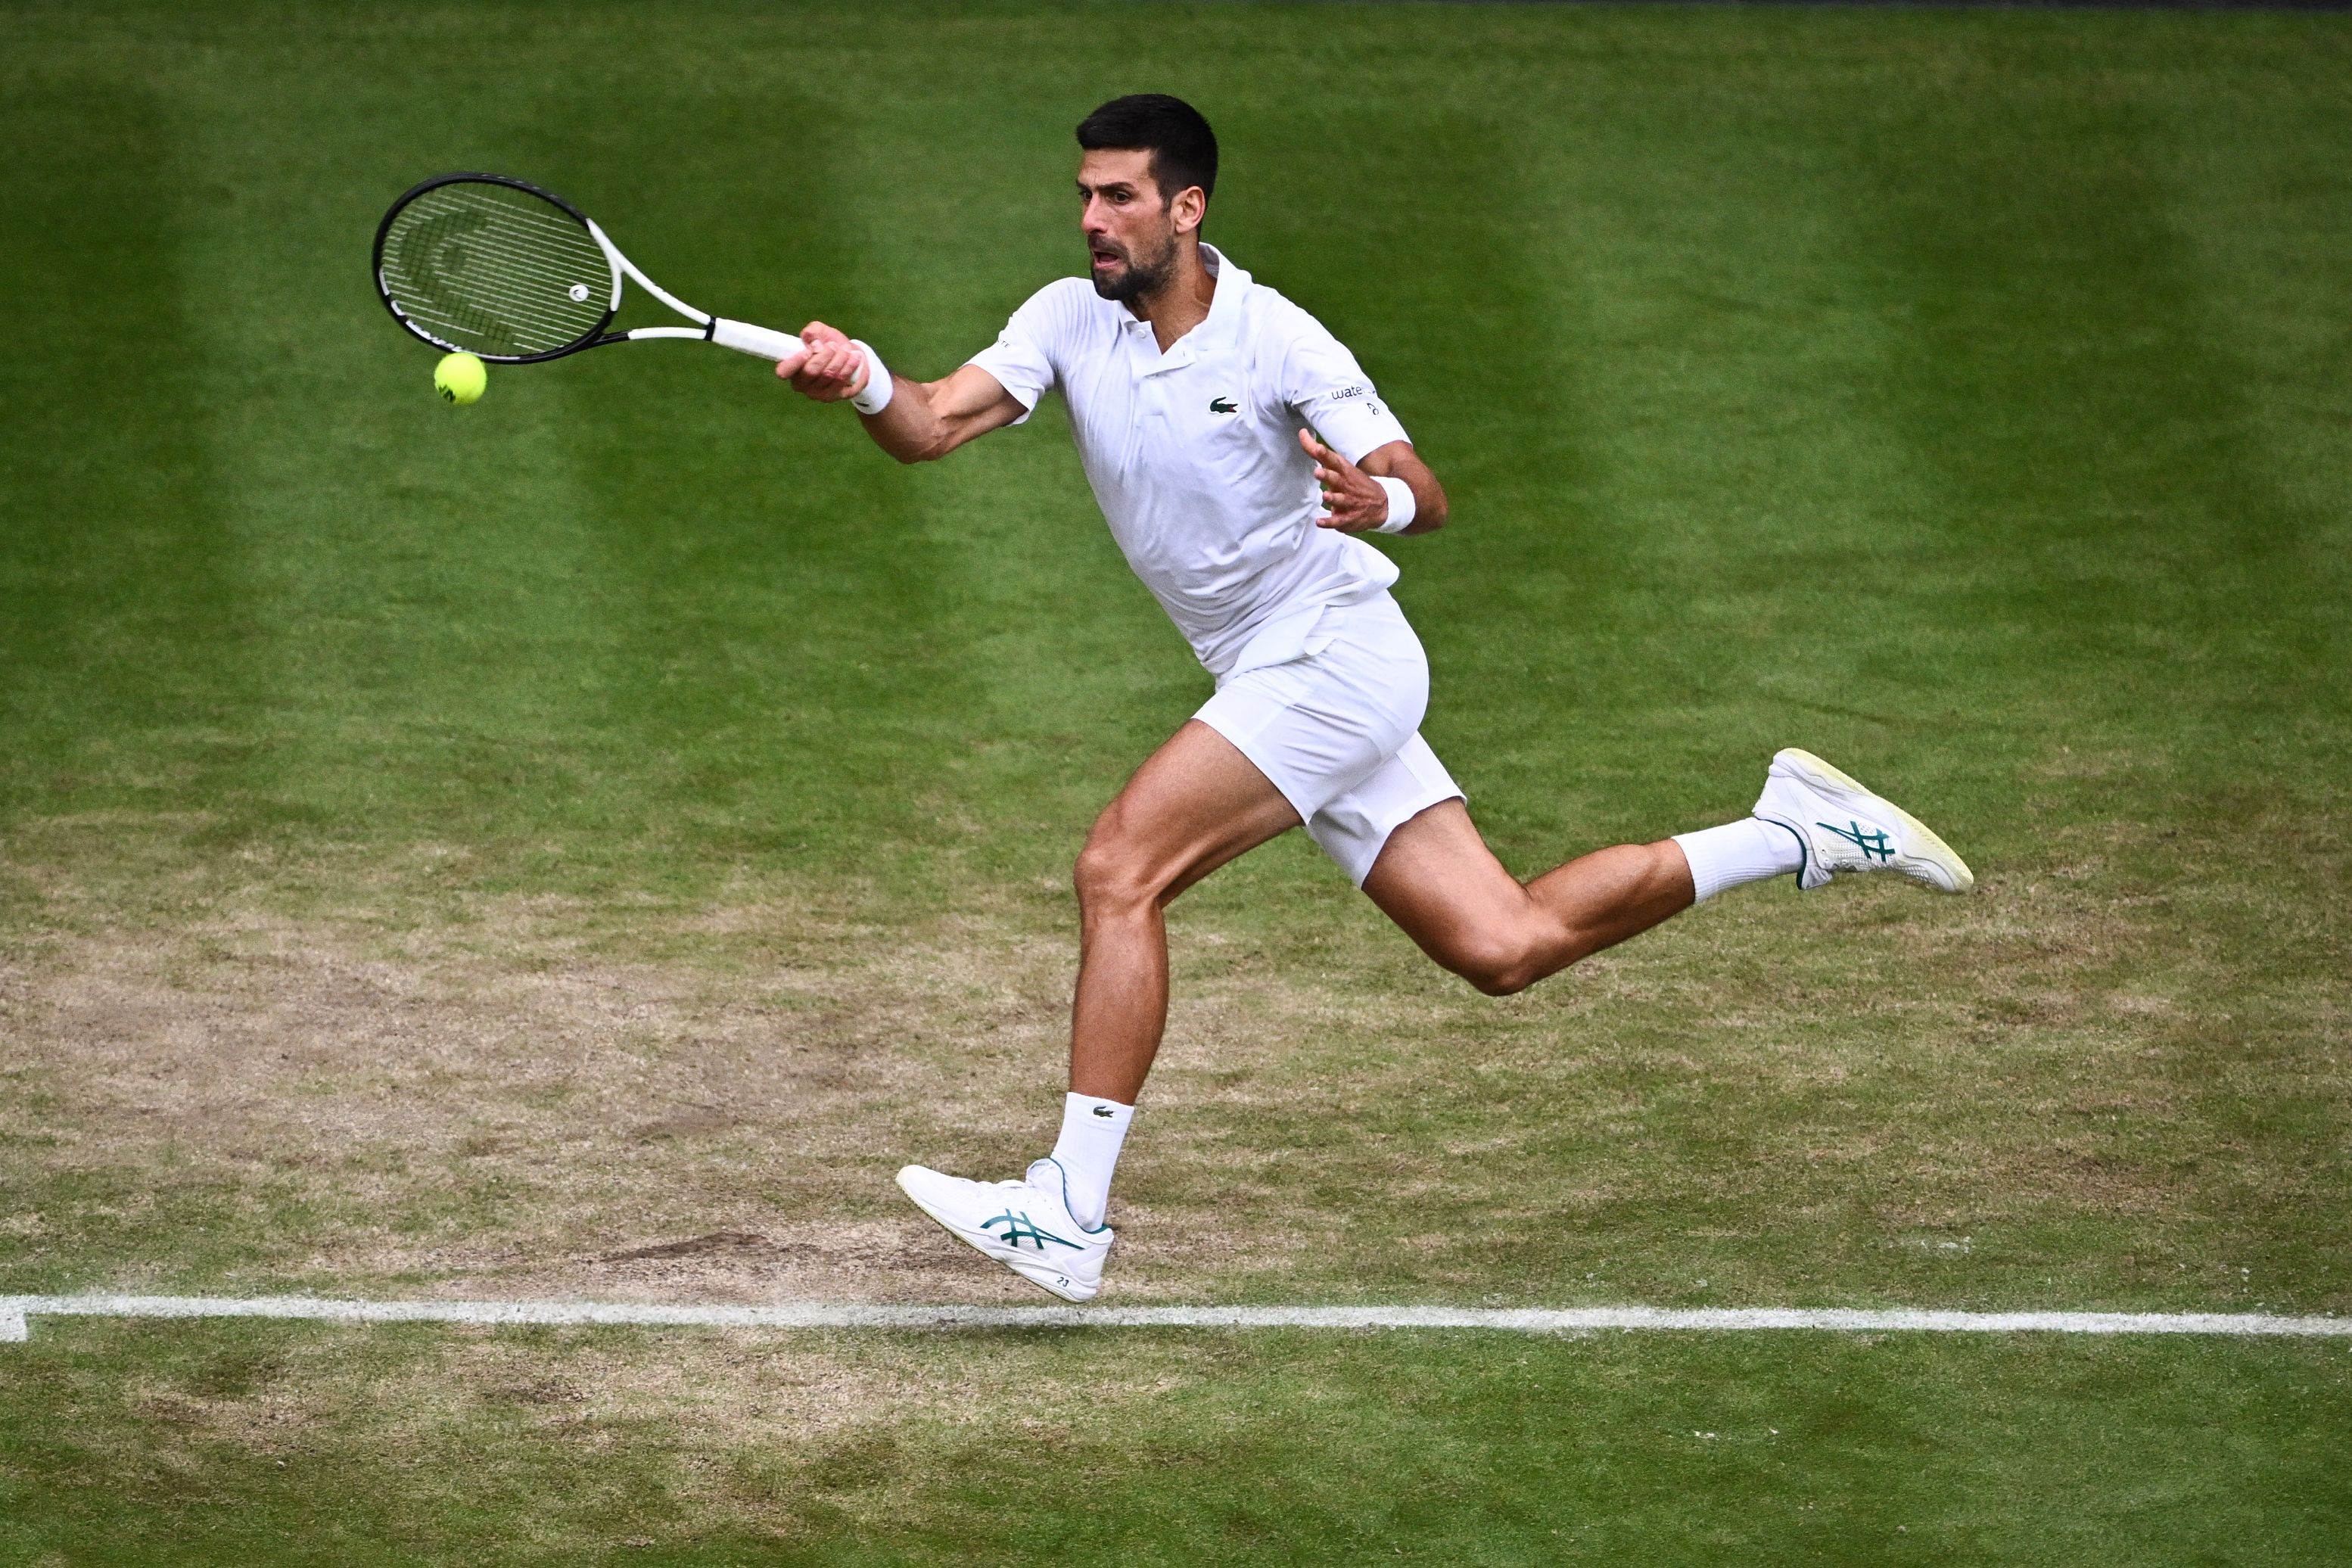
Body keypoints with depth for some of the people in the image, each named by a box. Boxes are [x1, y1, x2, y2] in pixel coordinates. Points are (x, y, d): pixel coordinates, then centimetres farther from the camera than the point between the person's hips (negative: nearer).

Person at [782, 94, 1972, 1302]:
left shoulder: (1277, 340, -15)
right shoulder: (1069, 321, 1)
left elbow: (1427, 498, -15)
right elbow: (931, 427, -12)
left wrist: (1382, 500, -39)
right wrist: (865, 384, -33)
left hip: (1334, 652, -7)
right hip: (1272, 686, 7)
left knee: (1119, 868, -20)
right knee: (1503, 947, 5)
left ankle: (1068, 1212, -18)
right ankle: (1794, 833, 21)